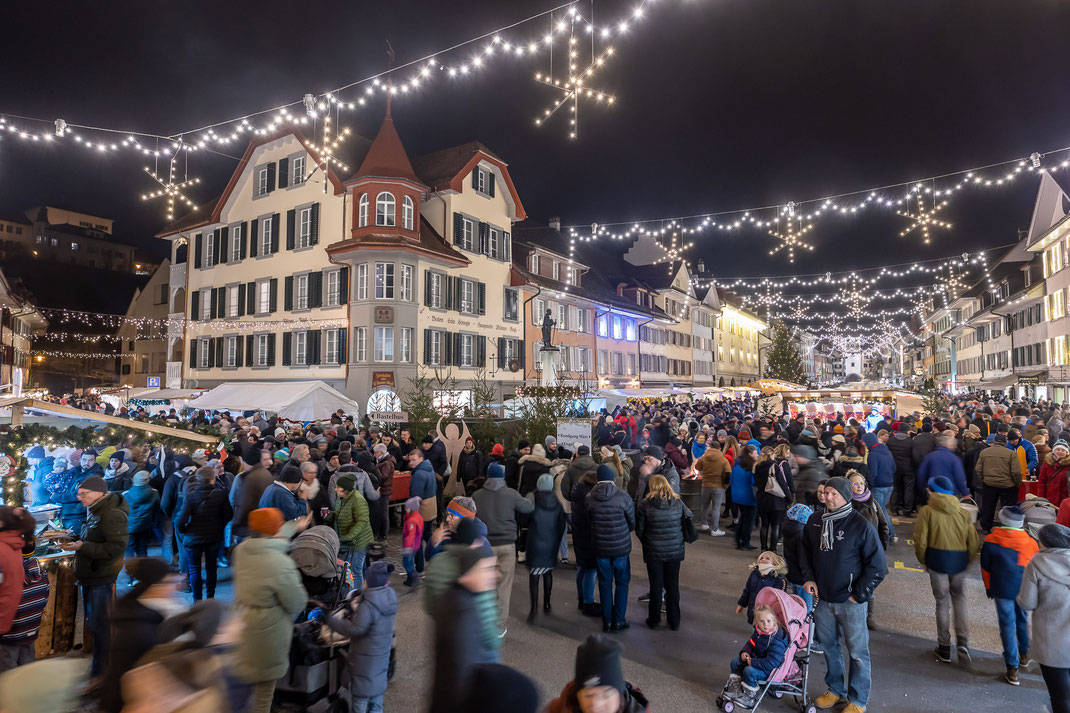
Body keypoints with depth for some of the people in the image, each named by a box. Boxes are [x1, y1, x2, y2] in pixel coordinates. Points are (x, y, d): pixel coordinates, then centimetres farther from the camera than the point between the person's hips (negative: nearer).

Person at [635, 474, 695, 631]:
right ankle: (674, 622, 25)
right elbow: (689, 522, -1)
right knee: (673, 587, 15)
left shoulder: (645, 504, -12)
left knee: (656, 587, 12)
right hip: (675, 552, 2)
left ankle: (654, 620, 24)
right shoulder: (678, 503, -4)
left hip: (654, 553, -2)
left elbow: (639, 529, -7)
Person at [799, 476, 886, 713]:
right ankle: (836, 690, 36)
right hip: (823, 598, 5)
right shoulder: (815, 521, 0)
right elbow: (805, 551, 15)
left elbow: (877, 566, -10)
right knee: (828, 646, 17)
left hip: (850, 601, -5)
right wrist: (809, 578, 3)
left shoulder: (861, 526, -15)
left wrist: (859, 594, -10)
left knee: (857, 651, 6)